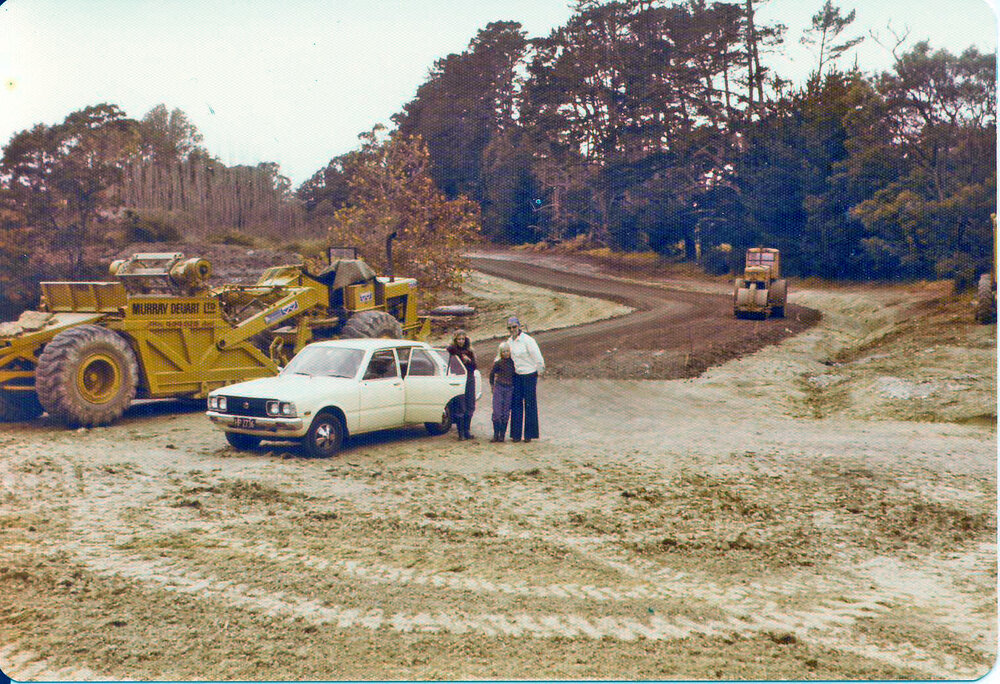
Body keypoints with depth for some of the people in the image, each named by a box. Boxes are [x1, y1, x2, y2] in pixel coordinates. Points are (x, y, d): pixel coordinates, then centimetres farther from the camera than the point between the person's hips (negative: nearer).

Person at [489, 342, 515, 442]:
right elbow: (491, 374, 9)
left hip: (509, 389, 2)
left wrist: (515, 386, 10)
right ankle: (496, 434, 1)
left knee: (506, 413, 3)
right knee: (497, 412, -6)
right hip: (499, 388, -2)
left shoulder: (513, 362, 1)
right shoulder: (498, 362, -5)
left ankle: (502, 435, 9)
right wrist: (492, 386, 9)